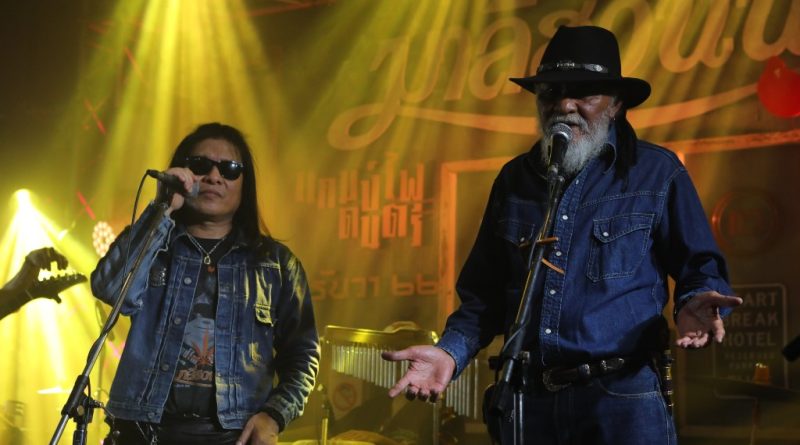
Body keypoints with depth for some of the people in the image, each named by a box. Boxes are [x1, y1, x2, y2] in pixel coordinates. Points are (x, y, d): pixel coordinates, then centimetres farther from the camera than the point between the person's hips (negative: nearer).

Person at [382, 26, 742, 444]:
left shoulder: (657, 173, 2)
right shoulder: (514, 180, 13)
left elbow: (700, 267, 4)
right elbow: (485, 292, 16)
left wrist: (696, 302, -19)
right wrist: (451, 351, -1)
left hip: (622, 400, -4)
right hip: (528, 401, 4)